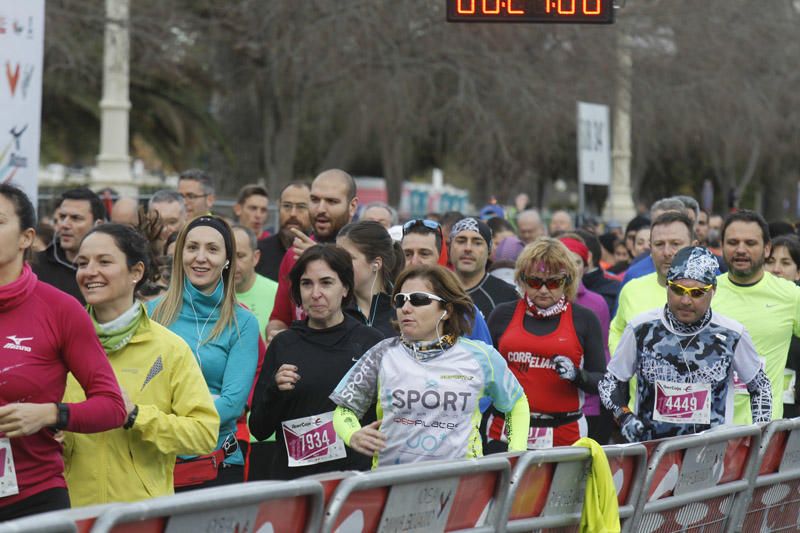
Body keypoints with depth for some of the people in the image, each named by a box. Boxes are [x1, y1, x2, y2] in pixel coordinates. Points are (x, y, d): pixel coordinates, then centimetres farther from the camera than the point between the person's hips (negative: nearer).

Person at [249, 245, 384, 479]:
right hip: (292, 475, 1)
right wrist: (274, 389, -10)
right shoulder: (283, 344, 5)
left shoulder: (371, 341, 0)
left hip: (356, 472, -1)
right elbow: (258, 429, 5)